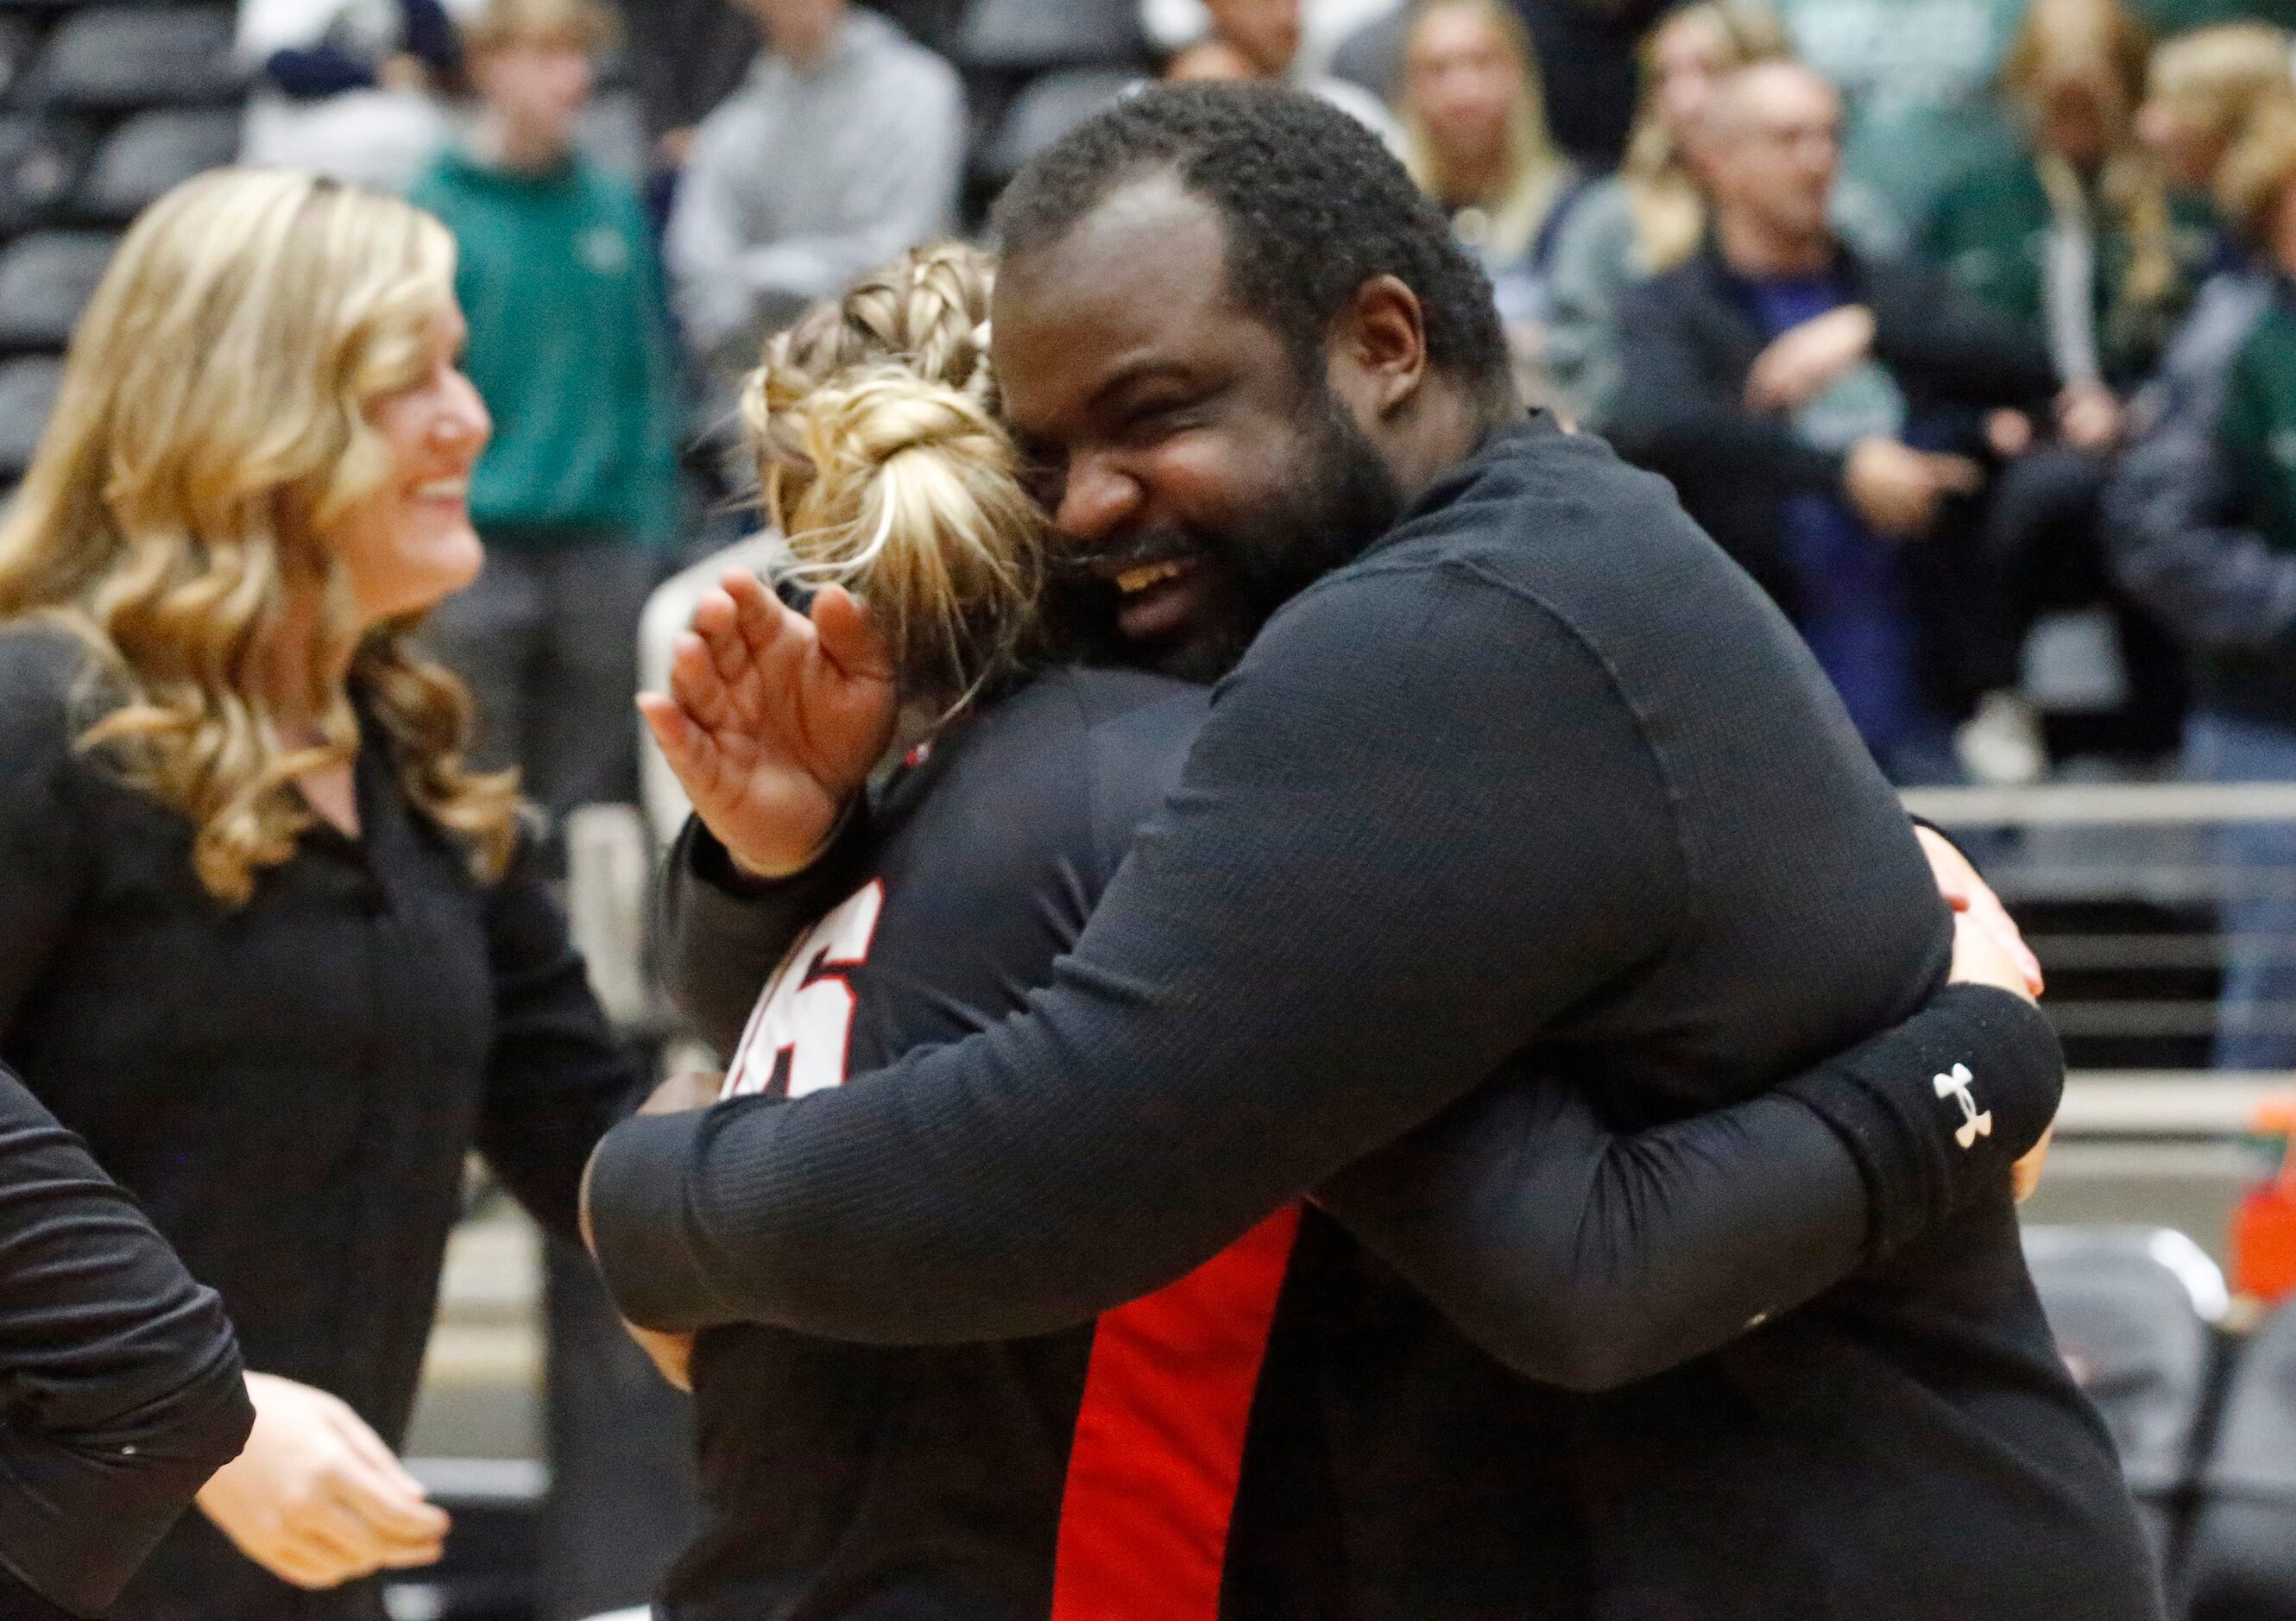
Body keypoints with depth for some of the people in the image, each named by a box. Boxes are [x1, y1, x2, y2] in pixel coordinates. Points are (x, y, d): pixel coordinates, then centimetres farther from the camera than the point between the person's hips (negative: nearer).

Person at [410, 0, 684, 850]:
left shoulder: (615, 207, 8)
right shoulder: (435, 208, -4)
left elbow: (654, 365, 12)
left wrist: (654, 513, 7)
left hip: (605, 546, 3)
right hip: (480, 546, -3)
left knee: (590, 794, 8)